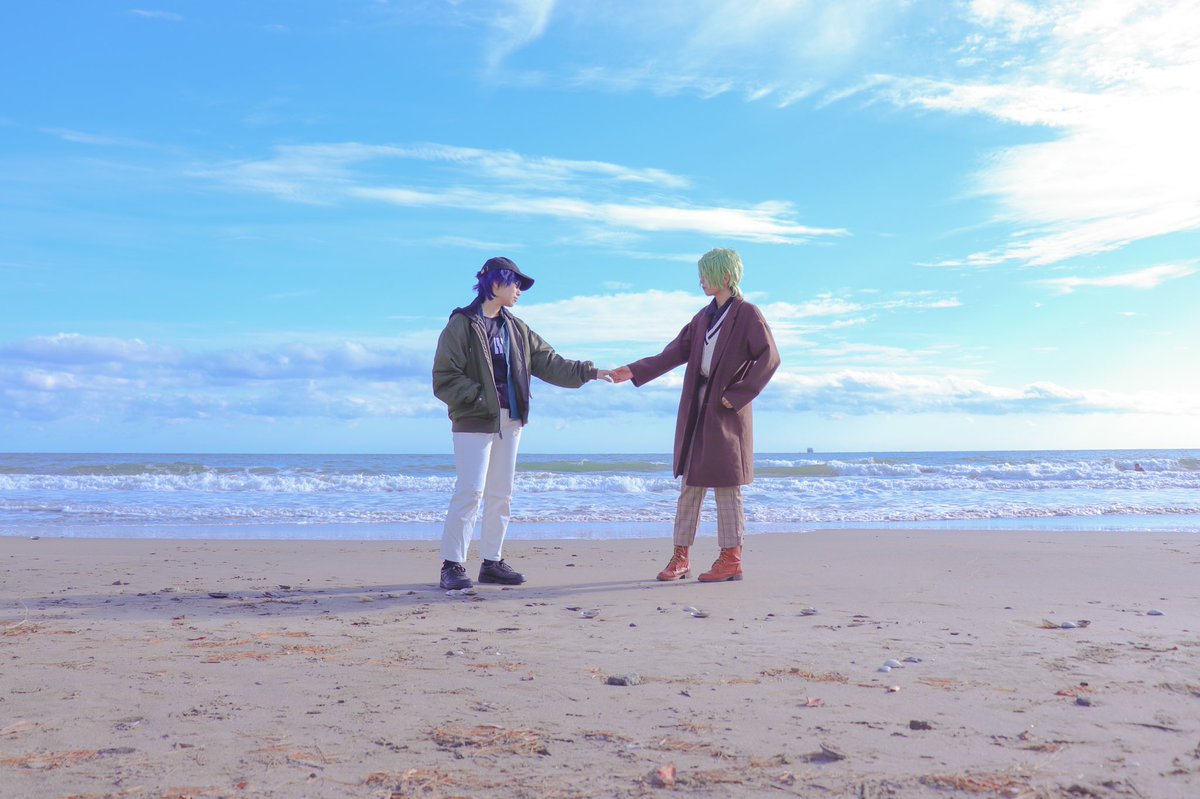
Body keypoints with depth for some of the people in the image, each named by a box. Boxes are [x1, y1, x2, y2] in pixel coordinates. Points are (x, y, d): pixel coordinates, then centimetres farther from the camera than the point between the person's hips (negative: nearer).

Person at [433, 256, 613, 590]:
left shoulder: (516, 329, 15)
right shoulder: (461, 325, -6)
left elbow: (549, 363, 14)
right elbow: (444, 379, -10)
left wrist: (588, 372, 7)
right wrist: (479, 397, -20)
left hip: (509, 422, 7)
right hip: (474, 422, -7)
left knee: (501, 495, 10)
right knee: (470, 492, -10)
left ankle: (492, 562, 19)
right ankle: (452, 565, -3)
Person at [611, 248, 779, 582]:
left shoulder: (747, 314, -4)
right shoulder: (704, 316, 16)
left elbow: (769, 357, -12)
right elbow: (675, 352, 11)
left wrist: (738, 394, -15)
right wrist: (635, 371, 1)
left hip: (725, 410, -7)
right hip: (696, 408, 7)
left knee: (726, 485, -2)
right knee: (690, 482, 7)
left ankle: (731, 560, 7)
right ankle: (681, 555, 12)